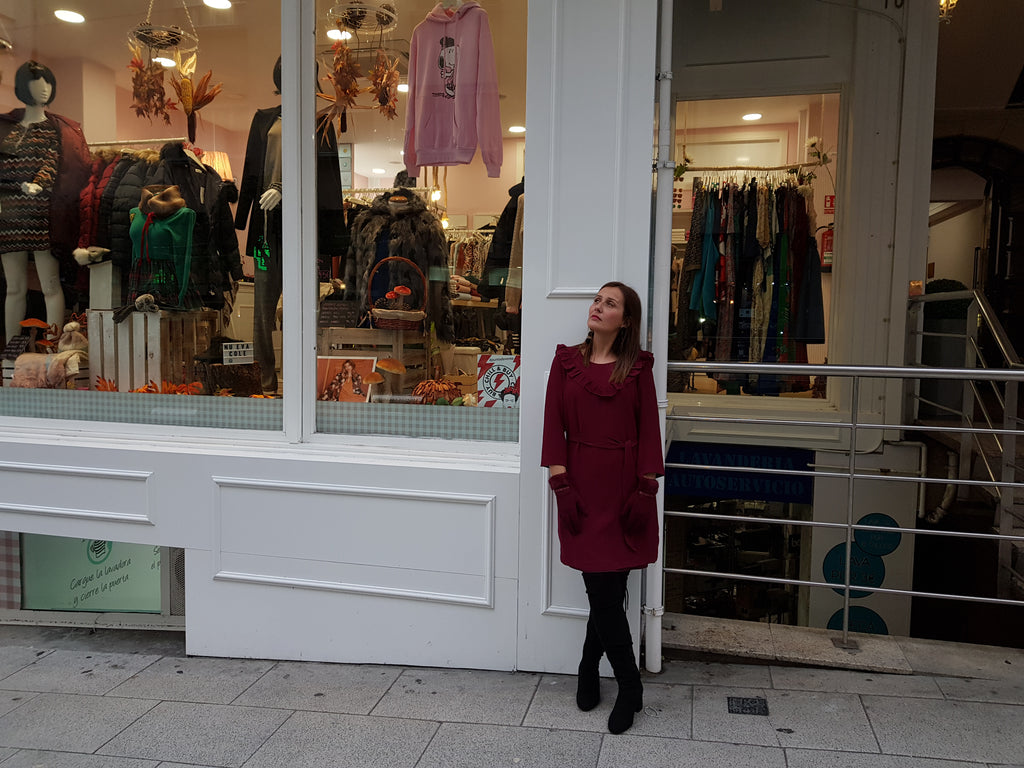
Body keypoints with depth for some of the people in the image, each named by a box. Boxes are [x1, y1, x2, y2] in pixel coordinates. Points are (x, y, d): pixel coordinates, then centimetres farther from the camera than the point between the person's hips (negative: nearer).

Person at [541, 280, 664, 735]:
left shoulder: (638, 366, 4)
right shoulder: (567, 361, 6)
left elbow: (648, 429, 1)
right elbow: (554, 424, 2)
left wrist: (646, 489, -6)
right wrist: (561, 484, -7)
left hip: (623, 486, 0)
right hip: (582, 485, 0)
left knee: (608, 589, 3)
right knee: (604, 590, 0)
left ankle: (589, 670, 28)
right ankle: (629, 688, 18)